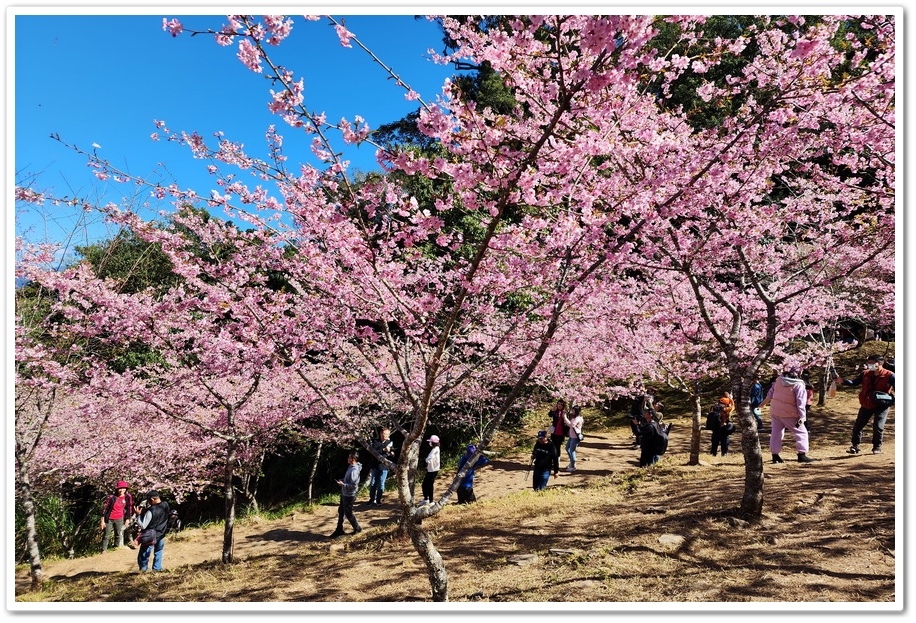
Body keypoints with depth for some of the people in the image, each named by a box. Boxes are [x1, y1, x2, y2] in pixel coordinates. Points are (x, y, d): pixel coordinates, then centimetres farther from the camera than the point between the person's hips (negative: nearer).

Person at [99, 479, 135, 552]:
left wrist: (127, 519, 5)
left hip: (119, 520, 2)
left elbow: (129, 508, 6)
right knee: (106, 536, 5)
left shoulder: (128, 497, -4)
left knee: (119, 535, 6)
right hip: (109, 519, -2)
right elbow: (105, 508, -7)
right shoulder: (112, 497, -13)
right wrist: (102, 521, -7)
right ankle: (104, 550, 15)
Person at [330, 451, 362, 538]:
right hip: (344, 494, 10)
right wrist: (343, 482, 6)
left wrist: (343, 484, -26)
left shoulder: (354, 470, -27)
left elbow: (354, 485, -27)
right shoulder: (351, 467, 3)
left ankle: (357, 528, 22)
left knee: (348, 513, 4)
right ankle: (339, 530, 27)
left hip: (349, 496, -10)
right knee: (340, 511, 16)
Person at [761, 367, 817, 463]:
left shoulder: (778, 379, 2)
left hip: (775, 411, 6)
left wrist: (764, 403, 28)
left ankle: (775, 455, 14)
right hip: (789, 414, -6)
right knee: (801, 432, 6)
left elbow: (770, 393, 13)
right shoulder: (799, 385, -15)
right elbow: (800, 403, -16)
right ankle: (802, 455, 3)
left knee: (776, 432, 11)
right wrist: (801, 417, -12)